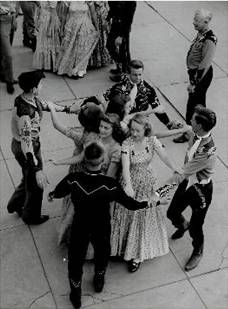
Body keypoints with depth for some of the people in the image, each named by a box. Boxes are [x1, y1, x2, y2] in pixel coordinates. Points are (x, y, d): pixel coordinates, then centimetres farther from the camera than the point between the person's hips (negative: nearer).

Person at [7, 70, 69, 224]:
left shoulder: (32, 98, -9)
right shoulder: (25, 113, -37)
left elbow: (46, 105, 13)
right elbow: (26, 143, -38)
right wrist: (38, 170, -39)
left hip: (32, 143, 8)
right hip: (26, 149, -8)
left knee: (30, 178, 30)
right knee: (35, 183, 16)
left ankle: (15, 205, 54)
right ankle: (31, 217, 42)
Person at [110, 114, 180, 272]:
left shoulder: (152, 141, -12)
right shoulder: (127, 144, -19)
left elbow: (164, 156, -25)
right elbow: (125, 166, -31)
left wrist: (176, 170, -44)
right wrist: (128, 186, -47)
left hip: (148, 184, 1)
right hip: (131, 184, -1)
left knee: (145, 215, 9)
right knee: (129, 214, 10)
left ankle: (138, 255, 23)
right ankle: (128, 249, 35)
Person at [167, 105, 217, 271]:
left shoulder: (208, 151, -37)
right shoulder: (195, 135, -13)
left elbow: (185, 173, -27)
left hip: (201, 189, -7)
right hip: (188, 181, 7)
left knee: (196, 227, 11)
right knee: (172, 213, 22)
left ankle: (198, 252, 42)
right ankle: (183, 226, 58)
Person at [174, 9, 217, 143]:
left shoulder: (210, 41, -28)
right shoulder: (201, 33, 0)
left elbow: (205, 65, -27)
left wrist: (194, 83, -23)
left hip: (202, 75, -9)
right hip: (195, 71, 9)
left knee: (193, 104, 3)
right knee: (199, 102, 24)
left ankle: (189, 133, 19)